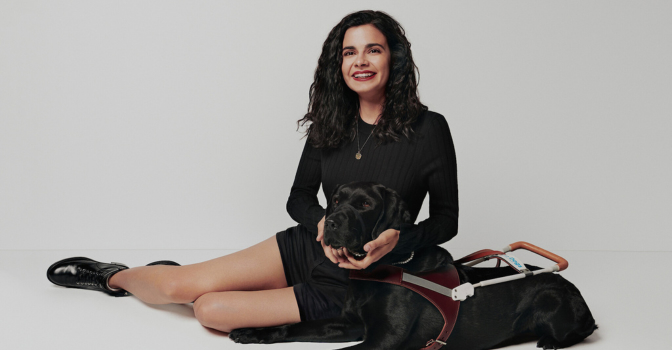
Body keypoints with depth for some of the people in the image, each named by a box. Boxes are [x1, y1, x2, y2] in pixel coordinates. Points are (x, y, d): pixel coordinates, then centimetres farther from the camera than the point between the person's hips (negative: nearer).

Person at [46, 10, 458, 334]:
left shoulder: (428, 129, -13)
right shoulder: (330, 125, 0)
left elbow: (446, 219, -5)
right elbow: (299, 197, 9)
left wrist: (396, 239, -24)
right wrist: (323, 223, -14)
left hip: (349, 286, -4)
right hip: (309, 247, 4)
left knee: (210, 309, -16)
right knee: (179, 285, -6)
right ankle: (114, 276, 26)